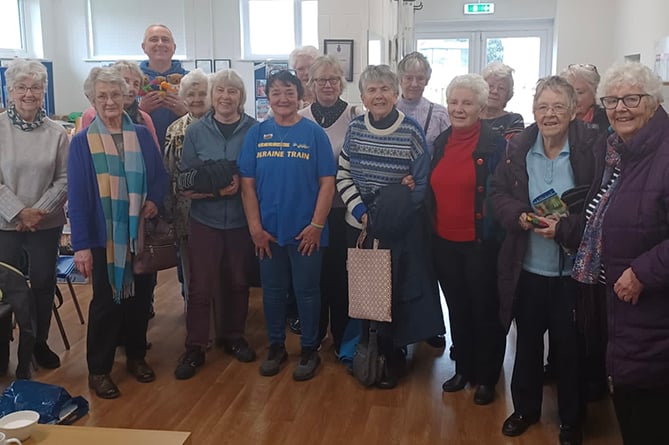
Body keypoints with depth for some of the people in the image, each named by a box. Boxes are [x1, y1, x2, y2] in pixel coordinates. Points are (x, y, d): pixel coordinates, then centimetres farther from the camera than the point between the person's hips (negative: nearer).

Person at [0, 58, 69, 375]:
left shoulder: (56, 133, -1)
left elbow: (64, 179, -1)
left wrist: (40, 210, -12)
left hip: (47, 224, 2)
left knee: (43, 284, 12)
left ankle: (39, 343, 31)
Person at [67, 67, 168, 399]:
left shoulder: (142, 136, 4)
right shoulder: (82, 142, -5)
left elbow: (160, 176, 12)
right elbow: (77, 197, -8)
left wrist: (154, 200, -10)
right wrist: (81, 245, -12)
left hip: (141, 233, 3)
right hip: (105, 236, -3)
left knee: (140, 297, 13)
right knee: (106, 302, 5)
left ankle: (136, 356, 32)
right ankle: (98, 370, 21)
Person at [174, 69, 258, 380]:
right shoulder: (196, 132, 0)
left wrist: (241, 185, -15)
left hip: (241, 220, 0)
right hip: (205, 220, 0)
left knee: (237, 282, 13)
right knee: (200, 286, 2)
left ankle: (234, 337, 31)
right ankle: (194, 348, 14)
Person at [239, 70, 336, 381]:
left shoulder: (314, 133, -3)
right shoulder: (257, 134, 2)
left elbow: (327, 183, -5)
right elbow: (247, 183, 1)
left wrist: (316, 225, -11)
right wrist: (255, 227, -4)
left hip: (306, 231, -2)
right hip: (268, 230, 2)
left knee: (306, 291, 8)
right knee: (272, 291, 14)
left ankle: (309, 350, 24)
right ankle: (275, 346, 31)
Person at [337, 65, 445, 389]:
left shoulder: (411, 131, -7)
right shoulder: (355, 128, 3)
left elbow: (424, 180, 0)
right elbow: (342, 176, 5)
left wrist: (413, 186, -18)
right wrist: (359, 210, -6)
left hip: (399, 229, -3)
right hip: (359, 224, 3)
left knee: (395, 290, 3)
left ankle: (392, 358, 22)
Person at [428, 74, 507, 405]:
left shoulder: (495, 145, -10)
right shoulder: (440, 142, 7)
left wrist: (492, 235, -14)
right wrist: (432, 226, 7)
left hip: (480, 244, -5)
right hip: (445, 242, 6)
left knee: (485, 311, 8)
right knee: (457, 309, 17)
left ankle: (487, 378, 23)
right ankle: (463, 369, 33)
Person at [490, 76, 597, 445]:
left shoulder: (591, 148, -9)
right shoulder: (517, 148, 1)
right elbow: (497, 194, 4)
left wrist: (565, 224, -22)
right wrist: (521, 217, -14)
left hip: (573, 270, -3)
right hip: (527, 267, 3)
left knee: (569, 347, 10)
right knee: (527, 342, 17)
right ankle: (525, 408, 38)